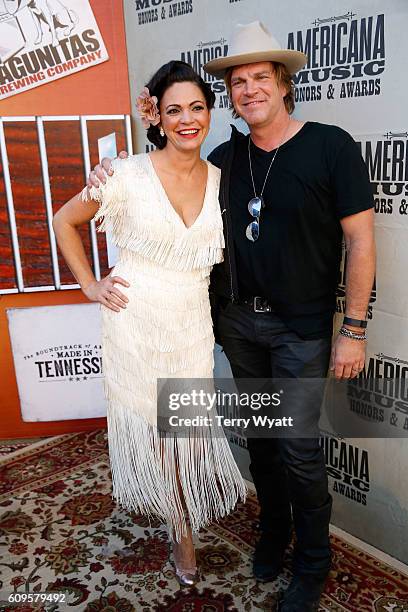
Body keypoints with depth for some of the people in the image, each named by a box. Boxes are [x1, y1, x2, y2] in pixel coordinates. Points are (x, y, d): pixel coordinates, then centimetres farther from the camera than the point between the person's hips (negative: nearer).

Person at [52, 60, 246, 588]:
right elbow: (64, 222, 1)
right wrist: (90, 286, -3)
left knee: (187, 426, 10)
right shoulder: (129, 174, -11)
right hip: (134, 322, -2)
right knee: (147, 424, 11)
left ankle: (183, 527, 37)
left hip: (192, 324, 3)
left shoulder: (219, 179, 1)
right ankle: (181, 524, 39)